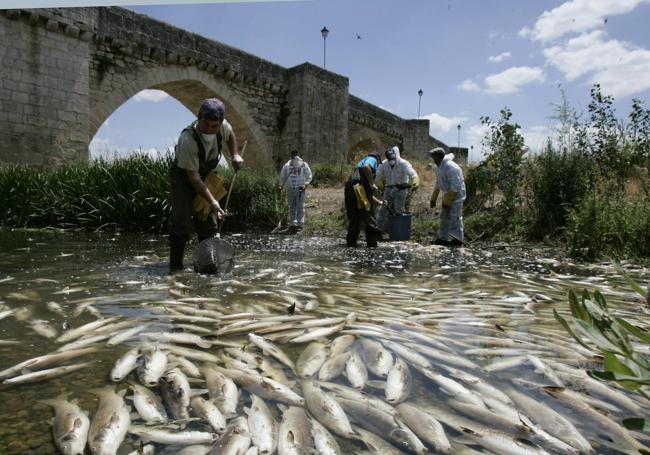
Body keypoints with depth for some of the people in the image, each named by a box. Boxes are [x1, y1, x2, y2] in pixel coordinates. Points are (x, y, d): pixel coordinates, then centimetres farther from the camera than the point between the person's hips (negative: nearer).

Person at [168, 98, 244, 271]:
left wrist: (235, 155, -3)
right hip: (182, 177, -6)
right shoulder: (187, 140, -36)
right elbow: (193, 177, -33)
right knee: (181, 221, -14)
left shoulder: (222, 126, -18)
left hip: (206, 176, 6)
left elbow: (230, 134, 11)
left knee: (209, 219, 5)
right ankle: (176, 266, -5)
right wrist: (212, 201, -34)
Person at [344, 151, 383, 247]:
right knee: (369, 217, 0)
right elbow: (366, 167, -17)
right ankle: (372, 244, 3)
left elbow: (368, 194, 39)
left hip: (349, 189, 8)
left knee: (354, 219, 15)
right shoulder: (372, 159, 12)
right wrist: (372, 184, -10)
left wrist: (379, 202, 45)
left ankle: (351, 243, 18)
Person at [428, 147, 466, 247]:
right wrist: (433, 199, 13)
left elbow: (455, 187, -26)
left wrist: (447, 202, -23)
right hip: (447, 195, 10)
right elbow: (438, 185, 15)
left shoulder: (451, 168, -24)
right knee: (444, 216, 13)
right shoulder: (439, 167, 6)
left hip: (456, 196, -10)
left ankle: (458, 240, 8)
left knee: (455, 218, -4)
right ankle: (443, 238, 21)